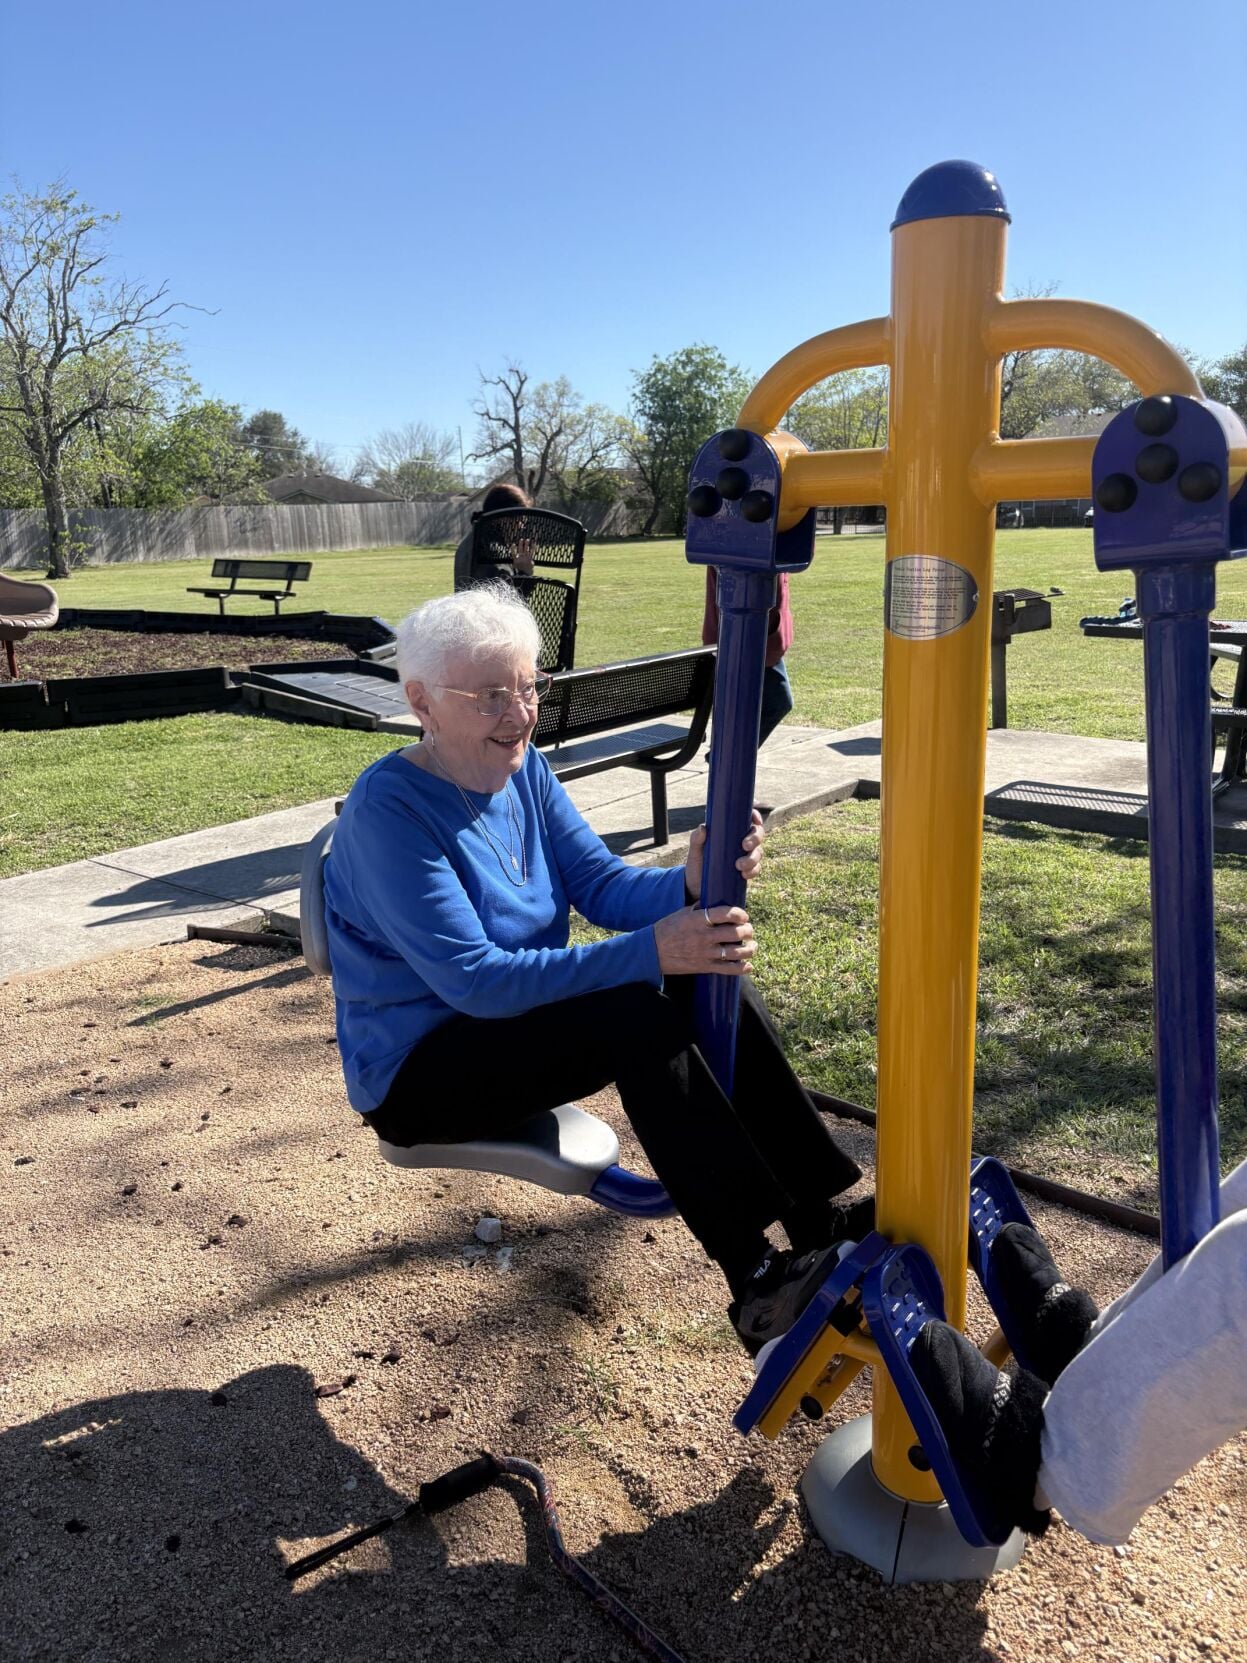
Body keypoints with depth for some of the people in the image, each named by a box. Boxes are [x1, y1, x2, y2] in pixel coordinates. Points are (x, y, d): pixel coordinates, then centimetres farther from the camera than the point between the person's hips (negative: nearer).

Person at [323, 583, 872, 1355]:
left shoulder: (522, 768, -1)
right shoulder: (389, 811, -24)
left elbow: (601, 883, -4)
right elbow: (475, 980, -30)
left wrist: (689, 884, -27)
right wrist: (651, 952, -37)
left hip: (522, 1018, 7)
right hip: (420, 1072, -7)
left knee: (707, 975, -13)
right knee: (638, 1015, -30)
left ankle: (824, 1217, -10)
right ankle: (759, 1280, -25)